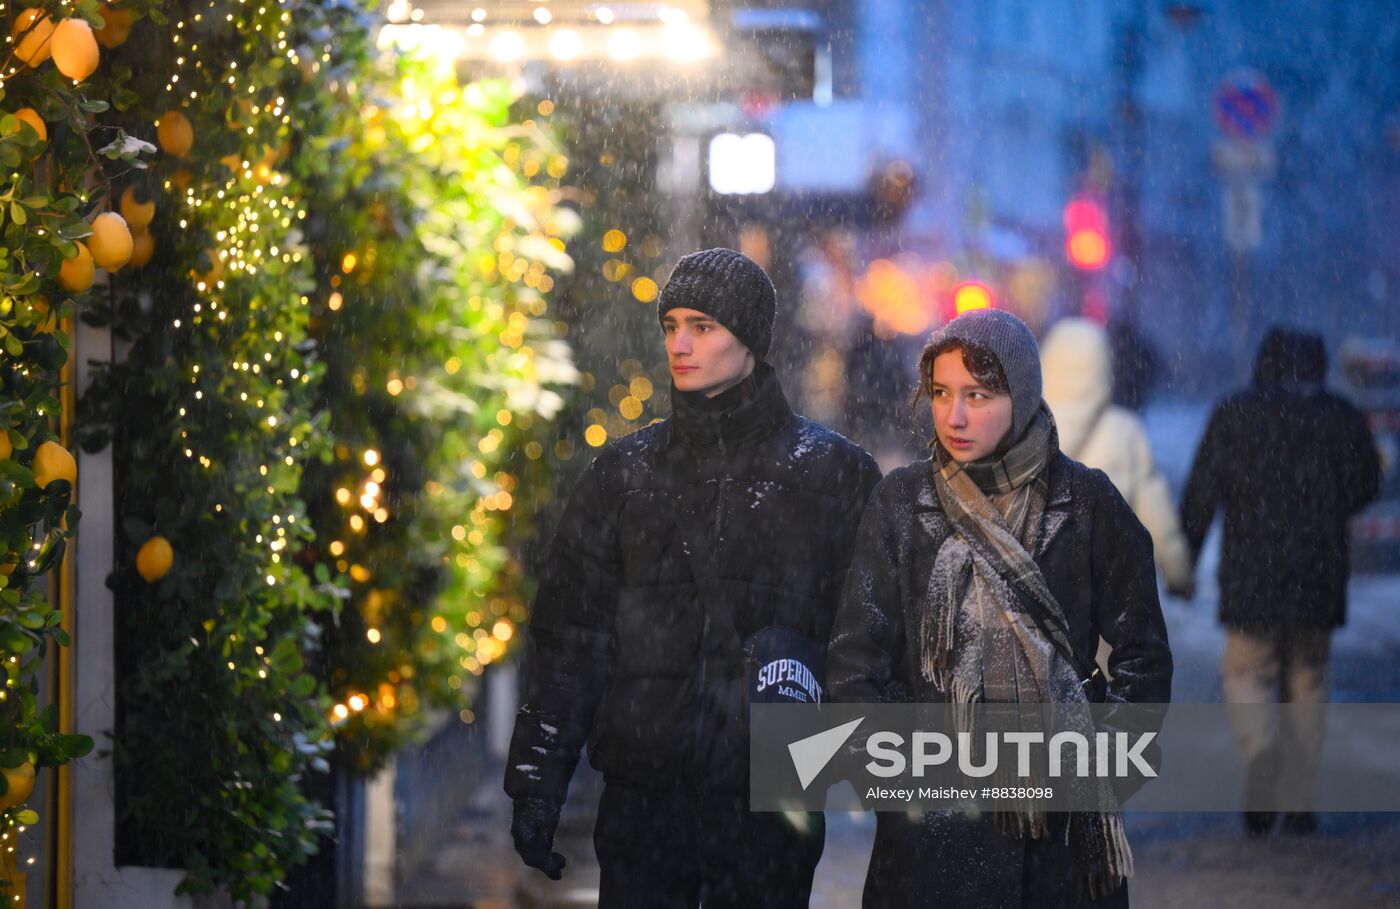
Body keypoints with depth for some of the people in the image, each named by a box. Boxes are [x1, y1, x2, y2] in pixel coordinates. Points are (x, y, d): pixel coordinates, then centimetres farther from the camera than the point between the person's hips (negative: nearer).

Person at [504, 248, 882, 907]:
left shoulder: (833, 473, 2)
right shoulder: (624, 472, 9)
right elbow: (569, 635, 10)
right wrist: (537, 781, 5)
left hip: (770, 801, -2)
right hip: (642, 797, 2)